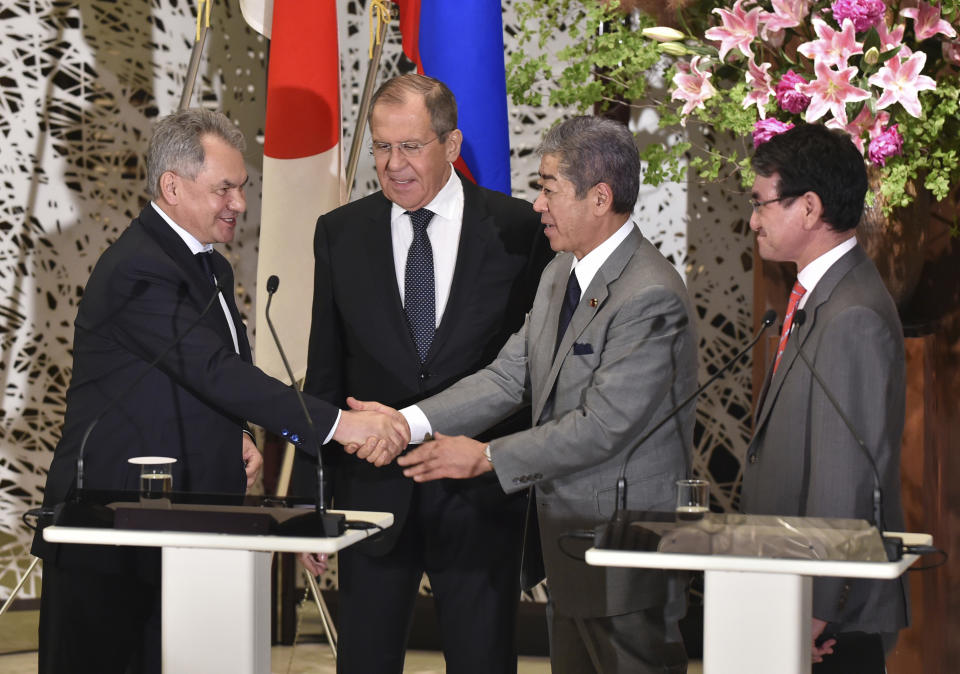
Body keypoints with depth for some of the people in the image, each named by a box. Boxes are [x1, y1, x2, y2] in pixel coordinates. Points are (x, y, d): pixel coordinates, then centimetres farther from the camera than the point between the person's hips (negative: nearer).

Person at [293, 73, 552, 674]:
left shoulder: (520, 229, -2)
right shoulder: (341, 234, 5)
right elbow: (324, 376, 7)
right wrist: (310, 502, 4)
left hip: (481, 496, -2)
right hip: (373, 493, 2)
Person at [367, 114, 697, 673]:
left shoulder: (651, 296, -21)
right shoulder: (560, 274, 10)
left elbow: (603, 426, -23)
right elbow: (509, 376, 7)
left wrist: (486, 458, -16)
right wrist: (408, 422, -6)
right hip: (568, 537, 9)